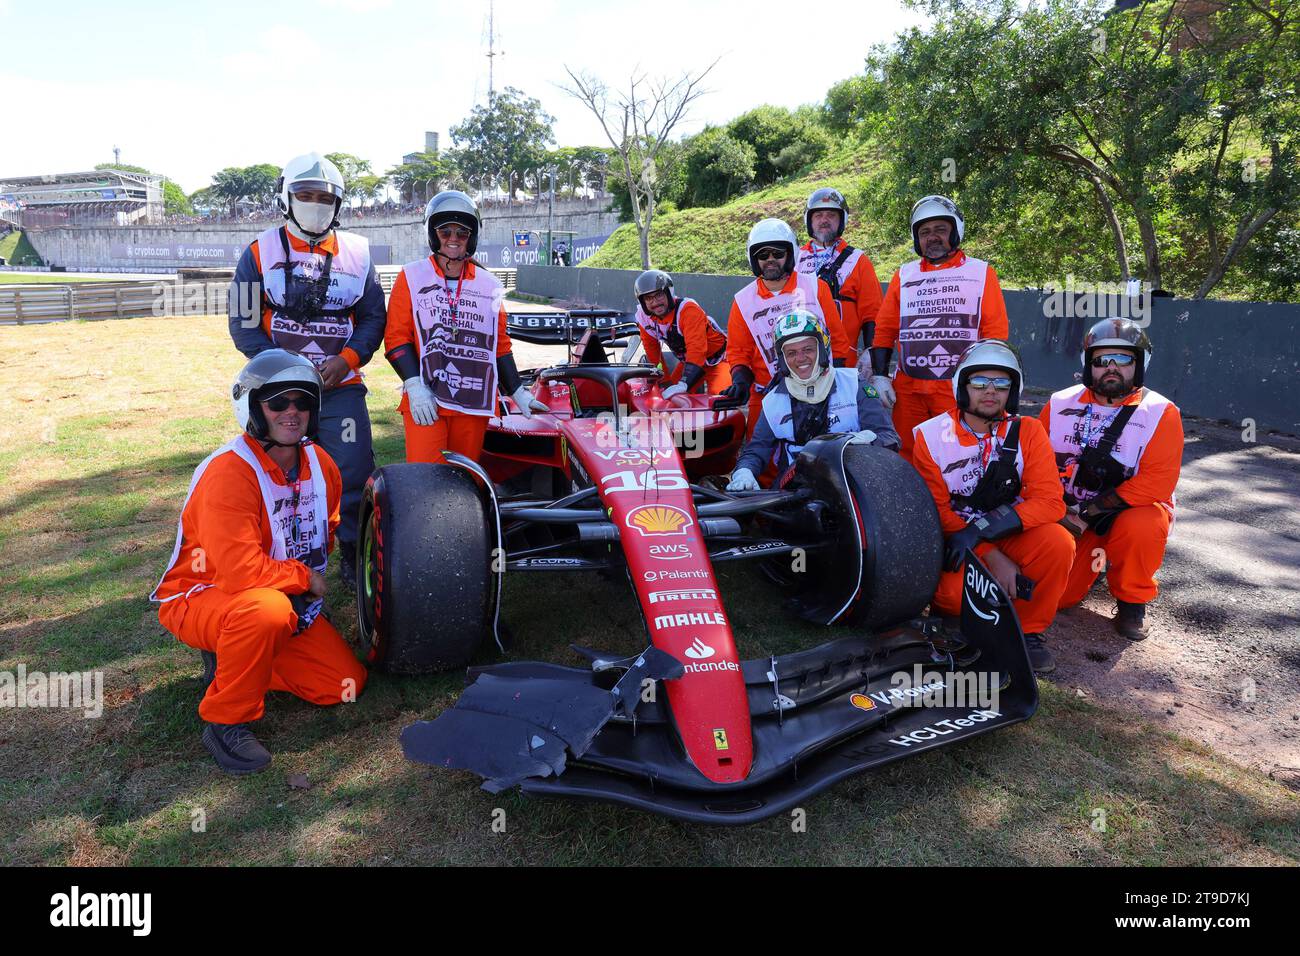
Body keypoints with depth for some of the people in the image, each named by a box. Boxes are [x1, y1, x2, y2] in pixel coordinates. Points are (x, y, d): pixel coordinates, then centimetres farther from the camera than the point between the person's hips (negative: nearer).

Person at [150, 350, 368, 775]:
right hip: (201, 597, -7)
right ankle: (226, 721, -17)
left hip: (290, 600, 7)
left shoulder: (320, 463, -3)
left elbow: (327, 530, 14)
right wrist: (306, 578, -17)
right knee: (268, 610, -41)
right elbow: (240, 572, -33)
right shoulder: (229, 472, -27)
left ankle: (232, 661, 13)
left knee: (346, 683, -3)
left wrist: (311, 582, -2)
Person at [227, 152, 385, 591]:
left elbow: (373, 318, 8)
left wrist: (346, 360, -9)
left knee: (354, 473, -2)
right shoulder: (260, 252, 2)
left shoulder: (357, 253, 7)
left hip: (341, 387, 1)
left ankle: (354, 556, 15)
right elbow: (244, 324, 0)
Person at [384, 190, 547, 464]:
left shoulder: (489, 285, 14)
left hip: (474, 403, 3)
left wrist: (518, 393, 15)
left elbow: (500, 345, 19)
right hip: (425, 401, -3)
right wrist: (414, 386, -11)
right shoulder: (412, 277, 7)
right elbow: (396, 337, 1)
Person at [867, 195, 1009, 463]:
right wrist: (879, 376, 3)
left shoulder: (982, 273, 7)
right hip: (907, 388, 3)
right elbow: (884, 330, 13)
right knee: (906, 458, 6)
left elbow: (995, 333, 2)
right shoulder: (904, 275, 15)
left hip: (960, 389, -3)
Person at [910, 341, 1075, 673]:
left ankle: (1028, 630, -5)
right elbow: (937, 513, -9)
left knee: (1058, 544, -28)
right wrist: (992, 558, -20)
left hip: (1011, 534, 2)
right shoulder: (931, 436, -8)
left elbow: (1050, 501, -15)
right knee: (953, 594, -31)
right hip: (955, 541, -2)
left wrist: (982, 528, -29)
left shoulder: (1027, 431, -5)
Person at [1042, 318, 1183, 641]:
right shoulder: (1061, 404, 0)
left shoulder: (1161, 413, -10)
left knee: (1141, 528, -37)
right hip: (1068, 517, 2)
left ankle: (1132, 602, -8)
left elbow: (1155, 483, -20)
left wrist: (1090, 511, -23)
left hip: (1132, 510, -2)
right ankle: (1091, 560, 24)